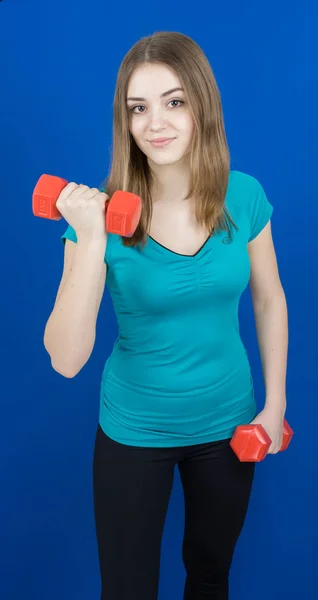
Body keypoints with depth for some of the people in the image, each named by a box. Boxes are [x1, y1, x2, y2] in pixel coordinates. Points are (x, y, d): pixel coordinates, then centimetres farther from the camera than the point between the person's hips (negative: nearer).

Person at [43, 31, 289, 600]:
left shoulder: (243, 196, -12)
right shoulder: (102, 212, -19)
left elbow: (269, 300, 2)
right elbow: (66, 360, -26)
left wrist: (275, 404, 1)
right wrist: (91, 241, -35)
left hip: (226, 422, 2)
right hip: (134, 430, -2)